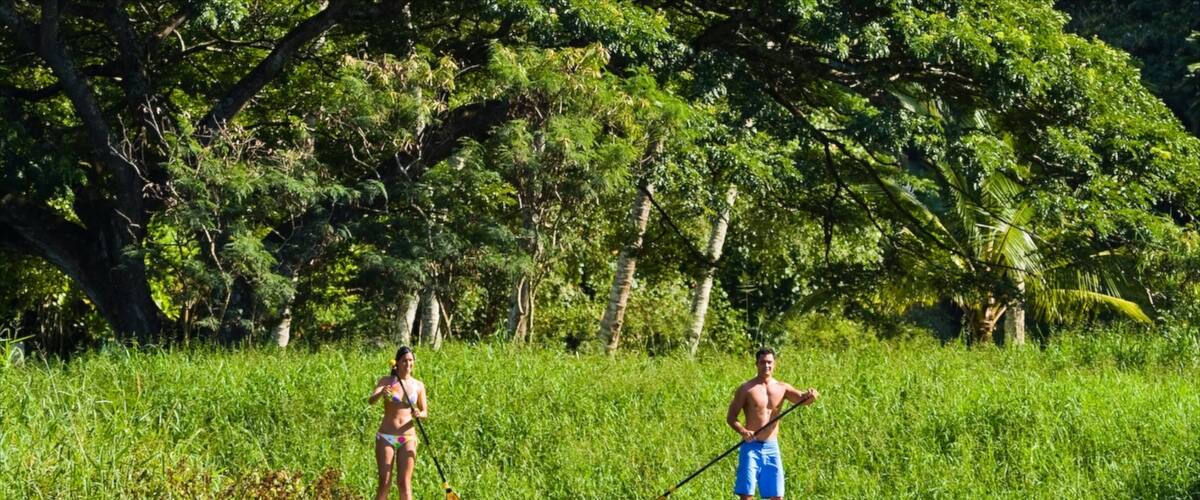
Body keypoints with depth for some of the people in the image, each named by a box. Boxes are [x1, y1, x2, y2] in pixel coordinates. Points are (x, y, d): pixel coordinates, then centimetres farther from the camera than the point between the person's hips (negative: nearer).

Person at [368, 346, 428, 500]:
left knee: (404, 483, -4)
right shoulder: (386, 382, -1)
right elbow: (370, 400, -16)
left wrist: (419, 414, -15)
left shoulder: (418, 386, 6)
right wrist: (381, 393, -39)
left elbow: (425, 412, 10)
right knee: (384, 482, -4)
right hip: (386, 437, -1)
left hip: (408, 438, 1)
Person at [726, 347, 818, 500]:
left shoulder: (782, 388, 8)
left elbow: (801, 399, -5)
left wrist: (810, 396, -29)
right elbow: (731, 417, -3)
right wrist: (743, 431, -21)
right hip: (751, 447, -4)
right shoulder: (746, 389, -2)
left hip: (772, 447, 4)